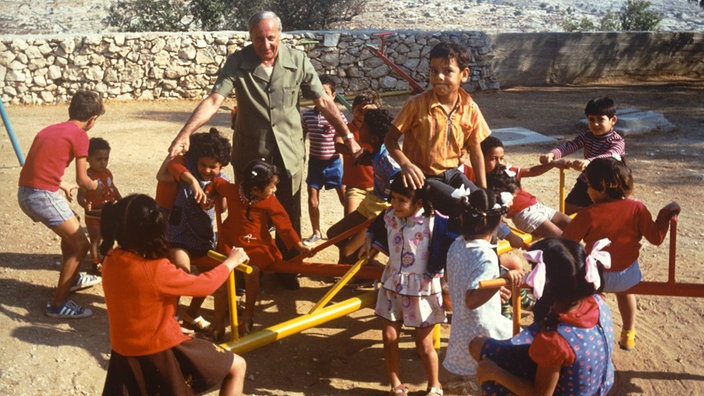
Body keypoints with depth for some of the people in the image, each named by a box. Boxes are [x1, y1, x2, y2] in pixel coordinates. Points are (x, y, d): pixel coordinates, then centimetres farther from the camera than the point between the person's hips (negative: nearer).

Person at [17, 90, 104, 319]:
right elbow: (82, 180, -3)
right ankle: (58, 304, 4)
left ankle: (72, 279, 44)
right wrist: (95, 186, 18)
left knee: (72, 225, 29)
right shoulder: (79, 135, -6)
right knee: (80, 244, 1)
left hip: (25, 192, 9)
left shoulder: (51, 130, 19)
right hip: (43, 195, -9)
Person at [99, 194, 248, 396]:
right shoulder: (157, 270, -26)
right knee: (237, 366, 8)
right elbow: (205, 285, -12)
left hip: (125, 352, 7)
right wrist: (232, 261, 3)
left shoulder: (111, 260, -5)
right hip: (161, 351, -7)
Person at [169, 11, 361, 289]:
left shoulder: (298, 61, -7)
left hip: (288, 152, 1)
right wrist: (185, 133, -31)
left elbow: (324, 102, -3)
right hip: (250, 152, 0)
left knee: (289, 216, 11)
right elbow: (214, 100, -19)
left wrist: (348, 136, -5)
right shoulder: (237, 63, -10)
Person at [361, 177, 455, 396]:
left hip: (422, 288, -4)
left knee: (424, 345, 8)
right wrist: (370, 242, 3)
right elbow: (375, 228, 20)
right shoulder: (388, 216, -4)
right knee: (389, 338, 7)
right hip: (392, 284, 4)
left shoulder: (435, 222, -21)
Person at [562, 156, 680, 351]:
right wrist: (665, 215, 8)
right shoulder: (636, 209, -15)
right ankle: (628, 334, 47)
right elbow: (656, 238, -6)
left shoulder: (588, 214, -21)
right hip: (628, 276, 3)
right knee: (624, 289, 37)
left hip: (596, 278, -3)